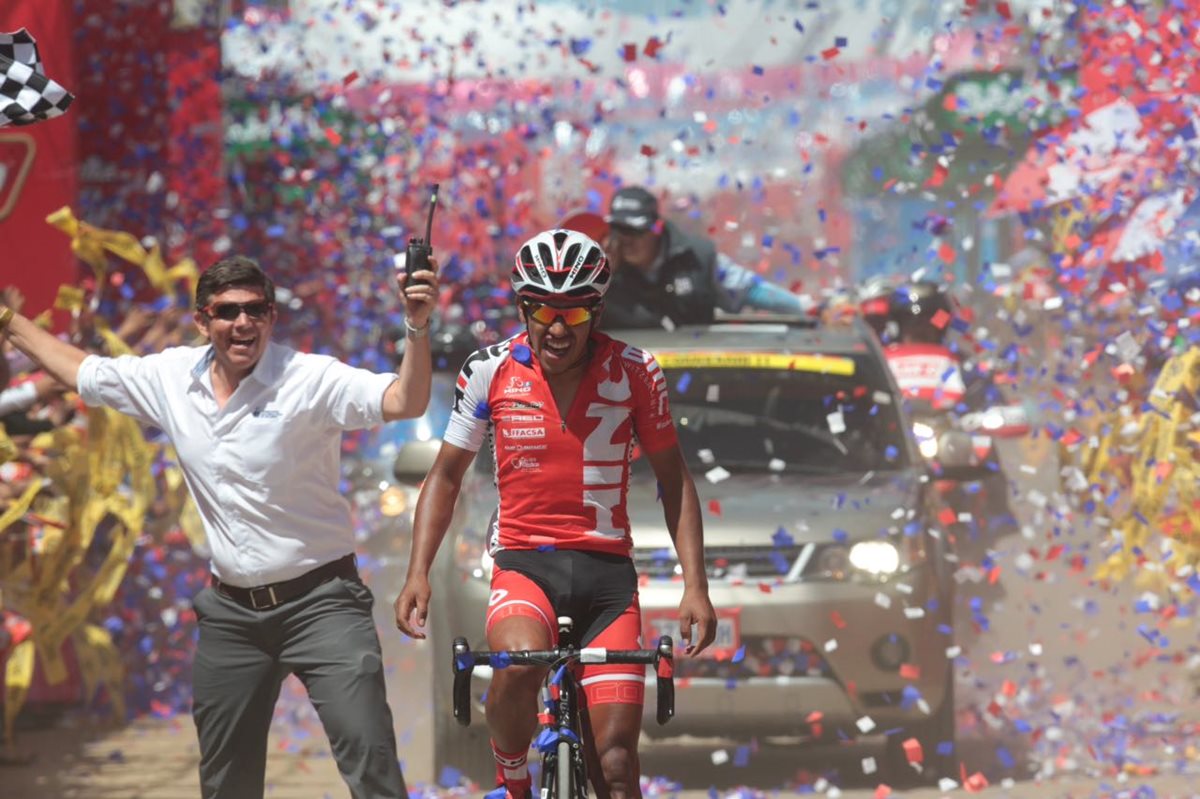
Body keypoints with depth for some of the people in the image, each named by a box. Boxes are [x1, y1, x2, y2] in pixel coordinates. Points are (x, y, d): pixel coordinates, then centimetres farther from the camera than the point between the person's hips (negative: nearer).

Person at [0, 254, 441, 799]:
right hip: (231, 611, 6)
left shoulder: (309, 380, -15)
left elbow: (405, 402, -28)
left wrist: (417, 327, -44)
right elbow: (82, 372, 19)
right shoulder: (171, 377, 1)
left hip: (318, 603, -6)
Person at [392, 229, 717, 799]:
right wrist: (418, 573, -4)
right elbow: (447, 474, 8)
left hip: (606, 570, 1)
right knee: (518, 664, -34)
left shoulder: (634, 373, -2)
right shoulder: (490, 371, -2)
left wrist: (695, 586, -1)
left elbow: (673, 477, 7)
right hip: (523, 562, -1)